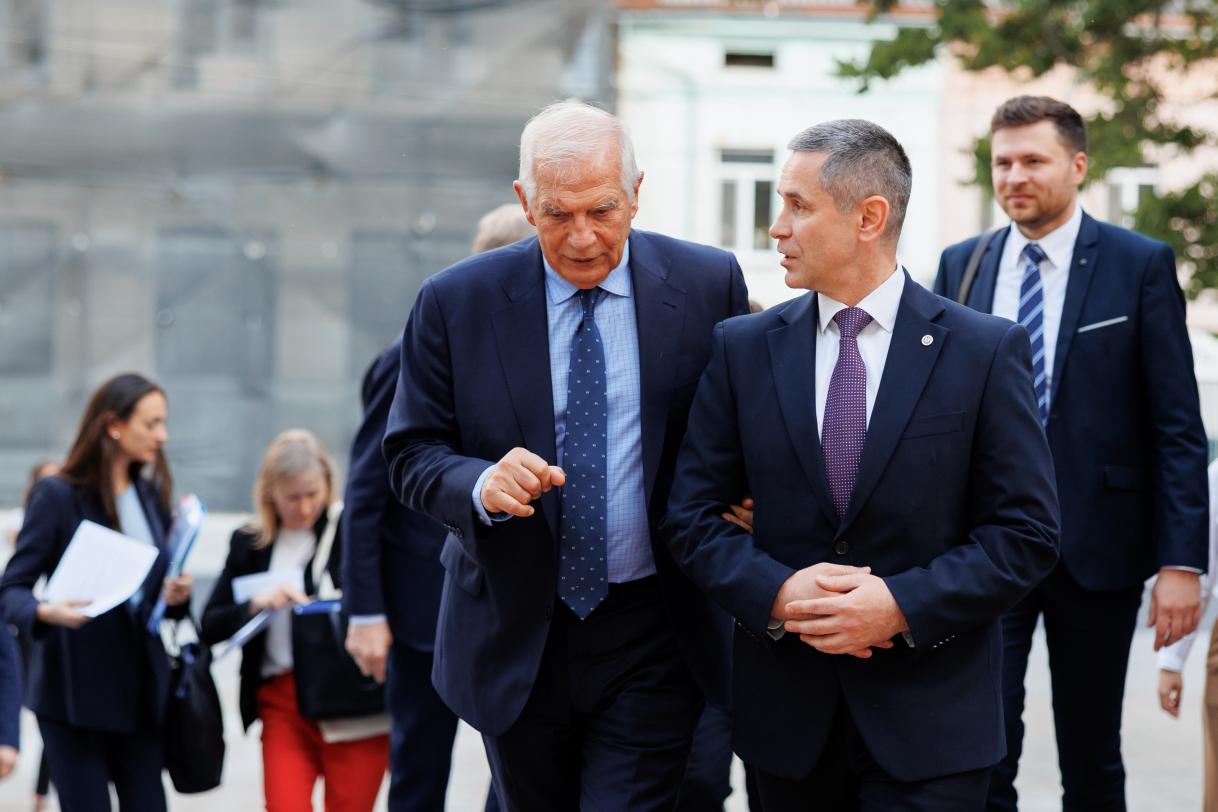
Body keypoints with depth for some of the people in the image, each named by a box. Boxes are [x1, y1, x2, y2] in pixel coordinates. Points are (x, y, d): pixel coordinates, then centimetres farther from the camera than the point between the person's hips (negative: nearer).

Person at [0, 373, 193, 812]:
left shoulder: (151, 494, 10)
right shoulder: (57, 496, -9)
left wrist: (176, 595, -5)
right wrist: (46, 611, -31)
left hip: (139, 688, 5)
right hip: (74, 690, -5)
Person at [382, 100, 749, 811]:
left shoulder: (709, 285, -2)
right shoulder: (455, 304, -4)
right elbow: (413, 457, -1)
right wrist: (482, 484, -22)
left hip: (651, 642, -1)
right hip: (515, 637, 1)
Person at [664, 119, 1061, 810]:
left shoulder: (988, 351, -3)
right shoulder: (743, 348, 4)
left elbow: (1027, 534, -5)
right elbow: (693, 514, 4)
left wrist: (901, 605, -17)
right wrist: (775, 593, -14)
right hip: (786, 714, 3)